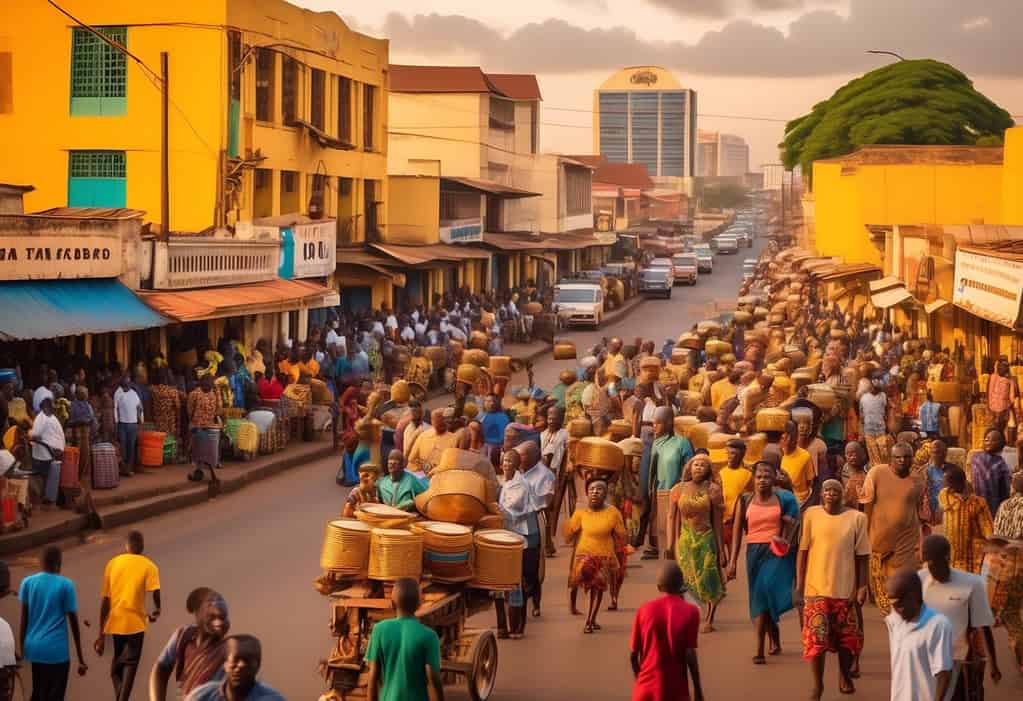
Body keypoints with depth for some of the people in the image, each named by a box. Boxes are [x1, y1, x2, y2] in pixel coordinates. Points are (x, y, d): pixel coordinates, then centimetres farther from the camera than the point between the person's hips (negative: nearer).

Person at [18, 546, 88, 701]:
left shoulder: (27, 582, 2)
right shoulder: (66, 585, -7)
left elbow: (24, 618, 4)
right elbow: (74, 623, -5)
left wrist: (22, 648, 14)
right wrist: (81, 659, 0)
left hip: (33, 648, 4)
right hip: (56, 650, -4)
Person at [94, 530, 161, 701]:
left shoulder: (113, 563, 8)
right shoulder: (148, 566, 0)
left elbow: (105, 600, 6)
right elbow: (155, 592, -16)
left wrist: (102, 634, 8)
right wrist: (156, 610, 8)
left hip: (115, 622, 3)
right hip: (135, 622, -3)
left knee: (117, 663, 19)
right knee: (130, 664, 2)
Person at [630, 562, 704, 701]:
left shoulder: (644, 610, -1)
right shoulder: (690, 612, -8)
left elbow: (633, 654, 3)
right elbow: (690, 655, -11)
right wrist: (698, 689, -1)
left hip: (646, 689, 3)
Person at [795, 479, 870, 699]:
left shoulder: (856, 518, -1)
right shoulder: (811, 515, -1)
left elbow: (861, 556, 3)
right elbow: (802, 552, 1)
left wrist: (862, 587, -2)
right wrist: (799, 587, -2)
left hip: (845, 589, 1)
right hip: (816, 589, -1)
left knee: (847, 638, 11)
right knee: (816, 638, -3)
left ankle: (844, 676, 35)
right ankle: (817, 685, 11)